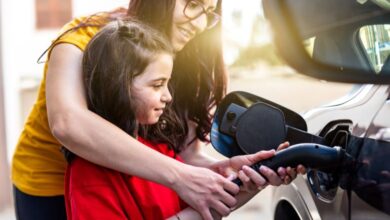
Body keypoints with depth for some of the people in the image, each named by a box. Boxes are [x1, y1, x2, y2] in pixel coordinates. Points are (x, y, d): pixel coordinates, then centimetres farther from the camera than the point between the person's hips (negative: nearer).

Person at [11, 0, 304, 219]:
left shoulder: (180, 63, -9)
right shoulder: (86, 37, -25)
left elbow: (186, 152, -17)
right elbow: (67, 123, -43)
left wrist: (225, 169, -38)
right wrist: (178, 176, -47)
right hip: (50, 186, -4)